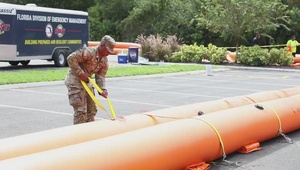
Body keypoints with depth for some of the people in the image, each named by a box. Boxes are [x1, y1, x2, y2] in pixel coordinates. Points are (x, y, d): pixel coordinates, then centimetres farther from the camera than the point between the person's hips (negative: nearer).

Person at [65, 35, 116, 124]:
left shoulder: (104, 61, 1)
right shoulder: (89, 52, -24)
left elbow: (100, 76, 1)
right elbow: (71, 58, -27)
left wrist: (103, 89, -15)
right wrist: (80, 73, -26)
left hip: (87, 82, 9)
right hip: (75, 81, -9)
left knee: (92, 109, 15)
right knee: (81, 111, -10)